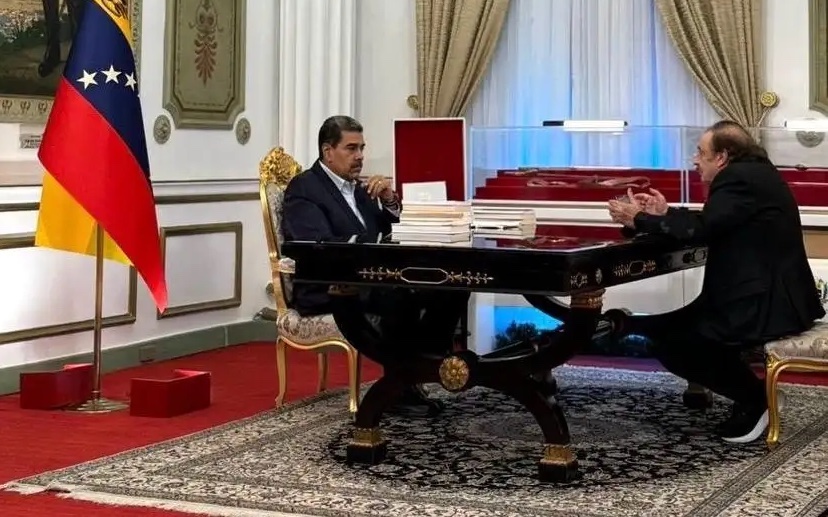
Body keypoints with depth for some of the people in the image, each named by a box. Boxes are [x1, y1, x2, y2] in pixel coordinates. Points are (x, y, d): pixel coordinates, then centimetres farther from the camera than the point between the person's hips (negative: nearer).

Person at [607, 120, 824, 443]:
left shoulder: (741, 177, -17)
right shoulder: (751, 174, 14)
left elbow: (701, 229, -22)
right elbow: (711, 224, 15)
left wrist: (639, 220, -11)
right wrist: (665, 214, 13)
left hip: (768, 303, -11)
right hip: (768, 294, 11)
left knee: (672, 344, -9)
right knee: (674, 327, 16)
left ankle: (755, 397, 1)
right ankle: (752, 393, 15)